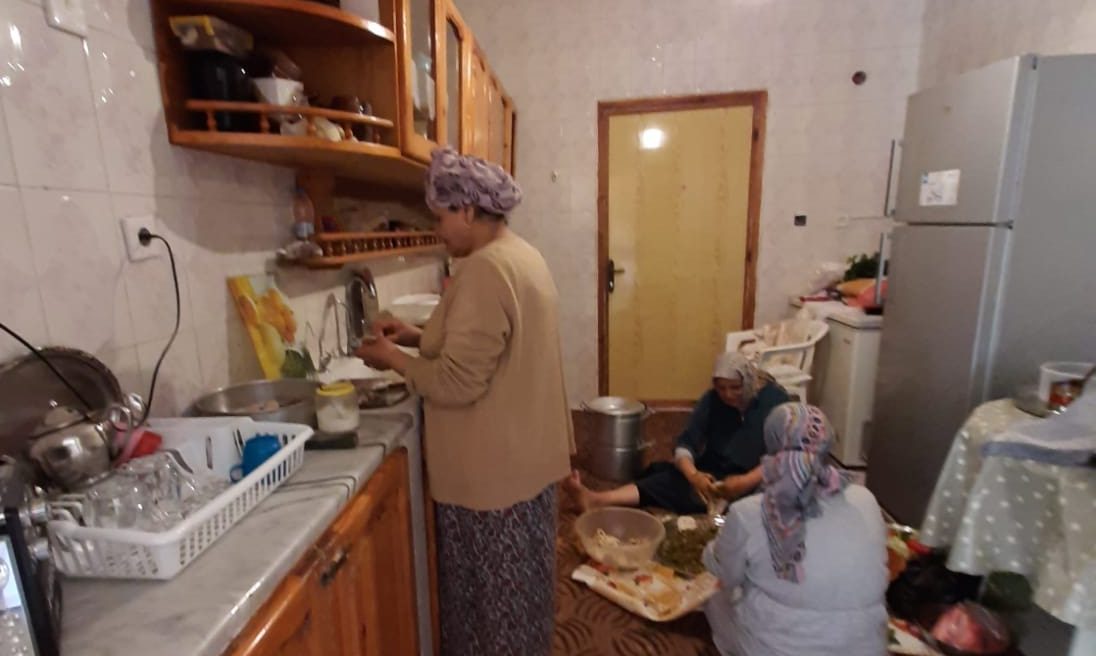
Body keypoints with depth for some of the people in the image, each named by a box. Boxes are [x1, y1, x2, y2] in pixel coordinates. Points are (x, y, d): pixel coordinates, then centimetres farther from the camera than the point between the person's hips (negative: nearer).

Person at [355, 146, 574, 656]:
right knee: (517, 585, 26)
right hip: (524, 456, 10)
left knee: (491, 594, 12)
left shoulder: (484, 269, -23)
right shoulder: (521, 255, 8)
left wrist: (392, 358, -10)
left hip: (493, 468, -10)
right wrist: (417, 336, 8)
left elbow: (458, 382, -25)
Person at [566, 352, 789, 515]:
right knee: (670, 476, -23)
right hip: (714, 473, 7)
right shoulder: (712, 400, -4)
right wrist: (693, 475, -33)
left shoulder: (774, 400, -14)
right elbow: (686, 444, -12)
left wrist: (746, 481, -34)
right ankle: (598, 499, -33)